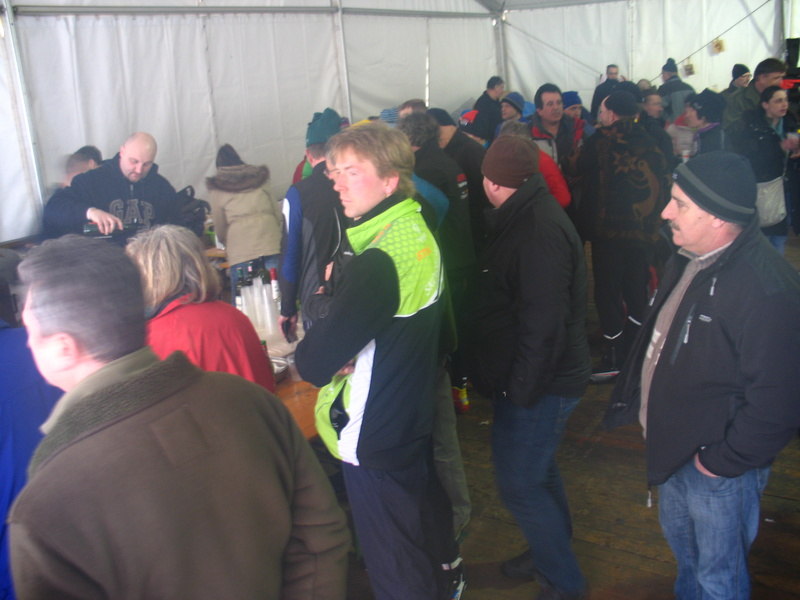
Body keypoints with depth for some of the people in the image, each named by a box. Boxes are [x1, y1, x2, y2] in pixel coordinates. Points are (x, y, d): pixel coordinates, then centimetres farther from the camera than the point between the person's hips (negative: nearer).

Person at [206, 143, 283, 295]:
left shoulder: (216, 189, 12)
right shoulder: (261, 178, 19)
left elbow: (219, 229, 16)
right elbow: (278, 213, 15)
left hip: (241, 251, -2)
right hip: (271, 244, 2)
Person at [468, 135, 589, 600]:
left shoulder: (539, 229, -24)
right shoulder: (530, 215, 9)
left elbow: (543, 323, -28)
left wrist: (521, 388, -21)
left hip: (540, 384, -10)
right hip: (535, 378, 10)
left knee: (520, 483, 0)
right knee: (537, 470, 23)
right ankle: (551, 553, 43)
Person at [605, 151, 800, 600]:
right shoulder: (690, 260, -1)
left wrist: (722, 460, -19)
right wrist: (635, 400, 11)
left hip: (717, 466, -9)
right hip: (673, 448, 9)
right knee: (681, 542, 31)